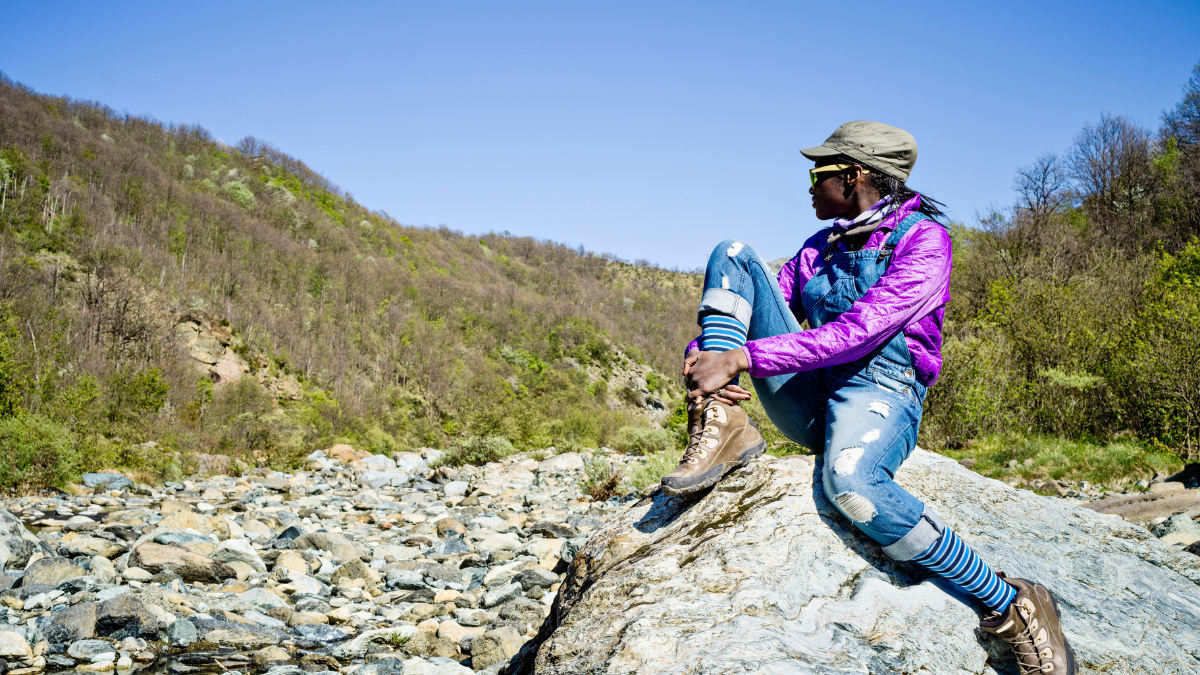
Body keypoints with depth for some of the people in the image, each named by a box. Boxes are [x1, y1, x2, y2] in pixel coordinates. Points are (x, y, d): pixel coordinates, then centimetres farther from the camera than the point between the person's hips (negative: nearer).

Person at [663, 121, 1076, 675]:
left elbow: (860, 330, -19)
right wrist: (704, 353, -10)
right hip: (810, 401, 7)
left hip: (881, 388, -6)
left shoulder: (923, 237, -5)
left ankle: (1010, 603, -25)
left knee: (849, 481, -43)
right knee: (733, 256, -2)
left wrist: (742, 357, -24)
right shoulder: (820, 248, 19)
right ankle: (721, 425, -20)